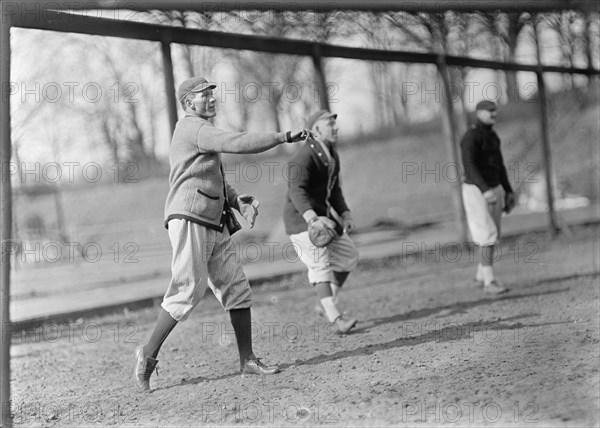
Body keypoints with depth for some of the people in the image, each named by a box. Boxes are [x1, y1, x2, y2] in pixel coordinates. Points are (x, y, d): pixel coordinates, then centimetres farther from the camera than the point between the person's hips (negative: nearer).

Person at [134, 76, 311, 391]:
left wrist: (239, 201, 10)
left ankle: (247, 361, 7)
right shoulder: (194, 128, -8)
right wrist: (283, 137, -19)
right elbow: (236, 143, -23)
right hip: (189, 220, -10)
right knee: (188, 290, -11)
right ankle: (149, 353, 0)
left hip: (215, 226, 10)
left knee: (237, 289, 5)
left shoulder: (199, 131, 24)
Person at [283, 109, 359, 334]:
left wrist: (345, 214, 4)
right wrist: (313, 219, -50)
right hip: (301, 217, -10)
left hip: (323, 214, 10)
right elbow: (297, 190, -35)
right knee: (320, 265, -20)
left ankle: (327, 305, 23)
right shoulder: (304, 157, -22)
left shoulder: (332, 155, 10)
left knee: (348, 256, 12)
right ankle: (336, 319, -29)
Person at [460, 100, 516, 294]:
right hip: (476, 191, -9)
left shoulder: (493, 136, 12)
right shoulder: (471, 137, -18)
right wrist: (486, 190, -38)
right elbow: (469, 166, -29)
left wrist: (508, 191, 15)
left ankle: (482, 274, 32)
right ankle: (489, 282, -10)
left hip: (494, 189, 9)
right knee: (488, 235, -14)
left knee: (492, 234, 15)